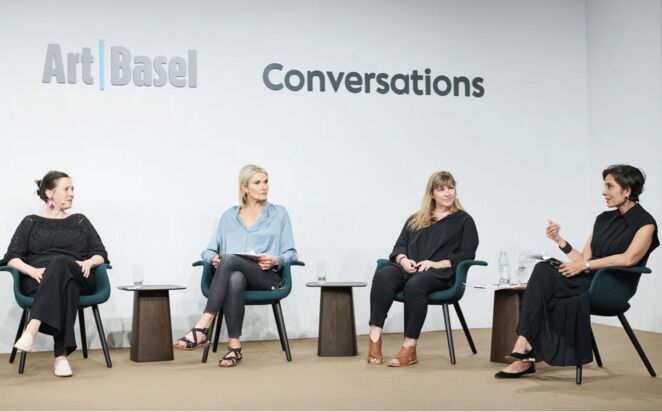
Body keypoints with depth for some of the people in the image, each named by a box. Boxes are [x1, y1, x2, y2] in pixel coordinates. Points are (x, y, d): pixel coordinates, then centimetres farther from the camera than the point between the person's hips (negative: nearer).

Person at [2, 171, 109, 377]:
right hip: (38, 281, -1)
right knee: (66, 287, -39)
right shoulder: (31, 222, 16)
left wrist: (88, 262, -11)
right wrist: (33, 270, -17)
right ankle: (61, 354, -51)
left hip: (77, 278, 1)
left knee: (60, 263, -37)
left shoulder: (80, 221, 22)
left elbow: (101, 254, 14)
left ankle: (31, 329, -53)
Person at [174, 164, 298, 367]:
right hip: (234, 274, 2)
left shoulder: (279, 213, 13)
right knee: (234, 280, -40)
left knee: (230, 260, -35)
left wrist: (275, 260, -15)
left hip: (266, 276, -1)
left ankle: (202, 328, -39)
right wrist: (214, 259, -9)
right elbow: (209, 250, 16)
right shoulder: (229, 216, 19)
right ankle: (234, 346, -39)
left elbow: (290, 253, 8)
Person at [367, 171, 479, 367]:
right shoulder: (415, 219, 26)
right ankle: (375, 339, -40)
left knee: (415, 284, -38)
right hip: (409, 269, 4)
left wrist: (436, 263, -12)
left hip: (441, 273, -4)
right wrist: (403, 260, -4)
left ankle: (409, 348, -36)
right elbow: (399, 246, 20)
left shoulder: (464, 220, 14)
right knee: (383, 275, -31)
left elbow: (466, 255, 3)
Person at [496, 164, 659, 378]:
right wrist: (559, 240, 2)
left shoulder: (645, 223, -2)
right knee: (543, 270, -24)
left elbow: (629, 258, -18)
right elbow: (583, 259, 14)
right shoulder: (603, 219, 18)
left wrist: (586, 265, -19)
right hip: (589, 281, 6)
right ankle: (524, 354, -29)